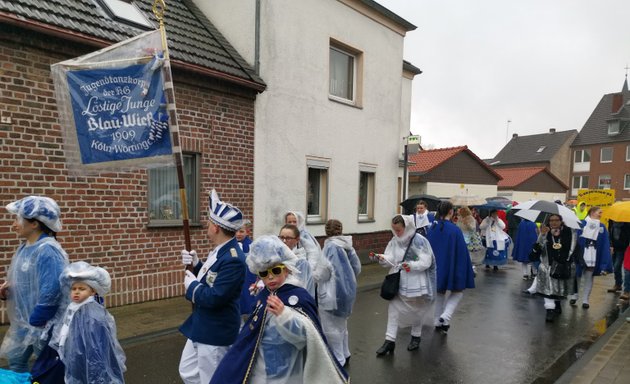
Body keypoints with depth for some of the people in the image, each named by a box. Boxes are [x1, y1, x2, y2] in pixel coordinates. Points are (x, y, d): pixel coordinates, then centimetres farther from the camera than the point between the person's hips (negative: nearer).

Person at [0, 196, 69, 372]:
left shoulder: (47, 251, -25)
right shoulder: (25, 247, 6)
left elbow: (52, 291, -29)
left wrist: (35, 321, -22)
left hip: (42, 323, -9)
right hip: (23, 321, 9)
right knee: (15, 361, 22)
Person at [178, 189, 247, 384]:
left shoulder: (233, 259, -29)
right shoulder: (221, 250, 4)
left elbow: (214, 297, -30)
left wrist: (191, 286, -14)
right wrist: (196, 265, -2)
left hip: (216, 333, -10)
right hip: (201, 327, 10)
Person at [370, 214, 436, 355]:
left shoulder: (420, 241, -17)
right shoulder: (394, 242, 0)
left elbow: (426, 262, -19)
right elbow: (391, 260, -4)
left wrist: (411, 265, -35)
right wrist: (381, 258, -24)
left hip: (415, 283, -4)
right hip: (398, 281, 4)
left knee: (416, 310, 15)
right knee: (393, 308, 1)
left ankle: (416, 337, 37)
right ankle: (390, 340, 8)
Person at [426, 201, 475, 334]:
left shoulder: (432, 228, -2)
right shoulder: (455, 230, -18)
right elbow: (462, 253, -14)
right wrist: (465, 272, -3)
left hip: (435, 267, 5)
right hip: (451, 267, -5)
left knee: (439, 292, 20)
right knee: (457, 291, 13)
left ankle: (437, 322, 24)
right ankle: (445, 316, -6)